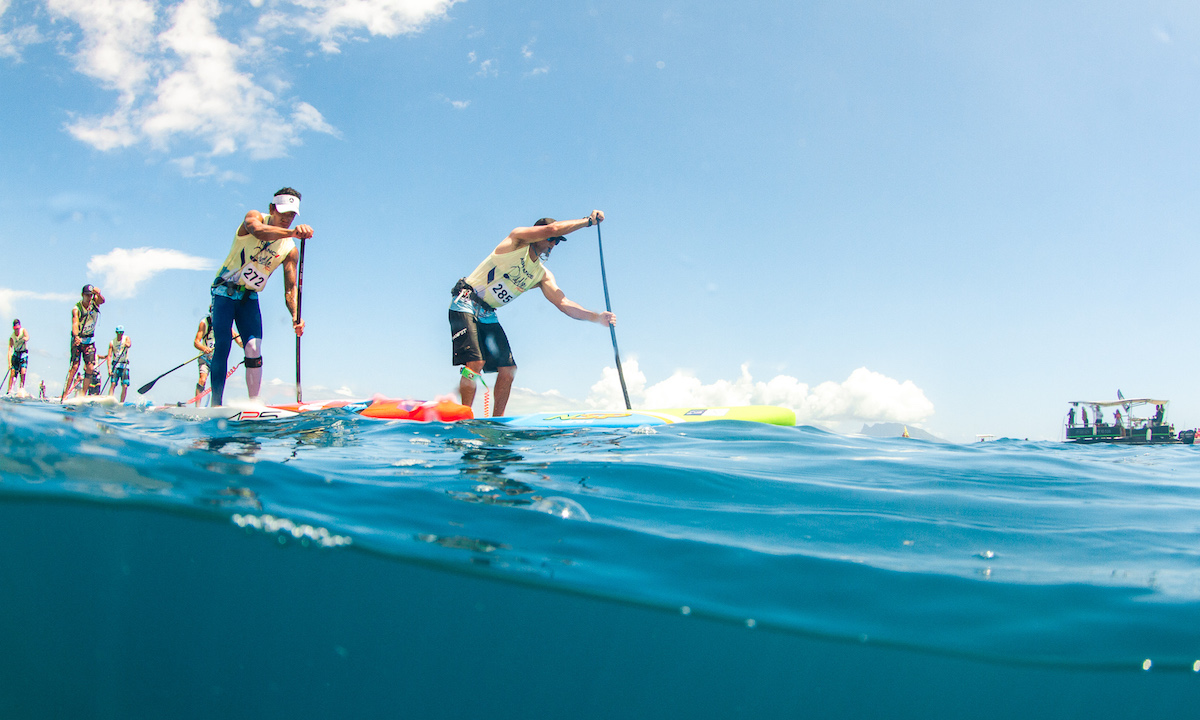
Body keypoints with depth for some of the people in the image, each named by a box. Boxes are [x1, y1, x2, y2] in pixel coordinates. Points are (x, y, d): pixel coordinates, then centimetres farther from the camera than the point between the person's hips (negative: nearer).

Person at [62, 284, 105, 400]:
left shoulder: (95, 302, -6)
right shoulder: (76, 309, -16)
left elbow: (102, 300, -29)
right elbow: (75, 323, -32)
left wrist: (98, 293, -51)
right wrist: (76, 336, -50)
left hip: (90, 340, 3)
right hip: (78, 339, -3)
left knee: (90, 368, -4)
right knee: (75, 366, -14)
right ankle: (64, 395, -12)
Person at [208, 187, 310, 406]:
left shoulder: (290, 250, -4)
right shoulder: (254, 217, -12)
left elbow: (290, 288, -8)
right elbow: (258, 231, -38)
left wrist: (295, 315, -27)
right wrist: (291, 232, -56)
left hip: (250, 298, 3)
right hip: (225, 291, -3)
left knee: (254, 350, -9)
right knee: (223, 344, -14)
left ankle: (254, 404, -9)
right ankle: (216, 404, -13)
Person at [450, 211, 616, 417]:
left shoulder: (543, 275, 8)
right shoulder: (517, 240, -8)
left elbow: (563, 303, -2)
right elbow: (552, 229, -24)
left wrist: (597, 318, -15)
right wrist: (588, 221, -15)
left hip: (488, 315, 7)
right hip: (466, 304, -7)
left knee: (508, 370, -1)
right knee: (476, 362, -22)